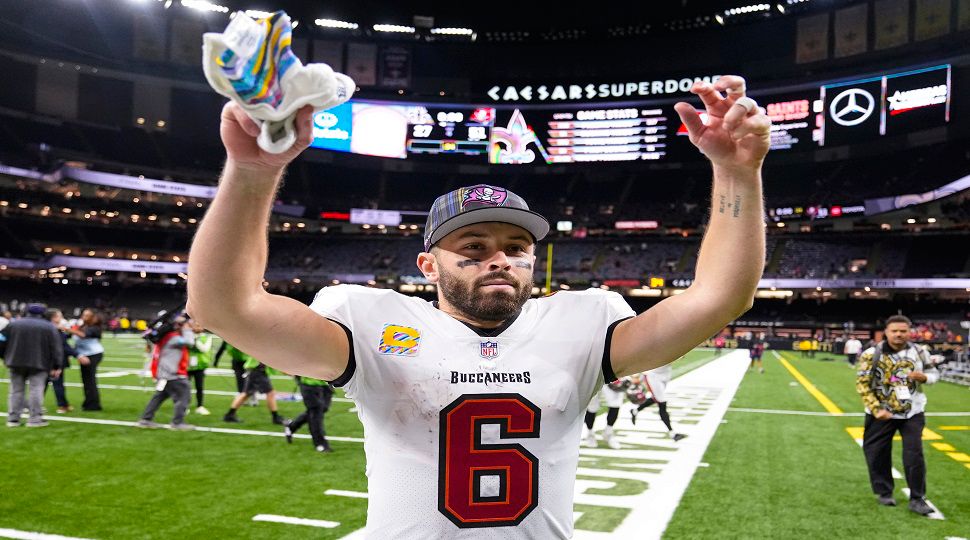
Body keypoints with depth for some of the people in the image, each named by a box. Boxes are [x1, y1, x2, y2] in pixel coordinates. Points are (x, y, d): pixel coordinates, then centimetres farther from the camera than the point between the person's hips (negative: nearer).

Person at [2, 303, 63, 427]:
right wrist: (56, 366, 0)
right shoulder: (49, 327, 0)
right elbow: (56, 347, -3)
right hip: (39, 364, -3)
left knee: (16, 390, 11)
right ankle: (35, 418, -3)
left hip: (16, 363, 3)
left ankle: (13, 418, 13)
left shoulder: (14, 324, 7)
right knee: (36, 390, -1)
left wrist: (6, 358, 18)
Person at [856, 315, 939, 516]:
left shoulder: (918, 352, -2)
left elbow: (934, 373, 11)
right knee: (878, 454, 6)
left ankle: (917, 499, 9)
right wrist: (876, 409, -17)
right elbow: (862, 384, -10)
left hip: (912, 413, 2)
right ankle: (884, 492, 26)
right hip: (882, 413, -1)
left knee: (914, 455, -4)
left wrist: (924, 377, -13)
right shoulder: (872, 354, -12)